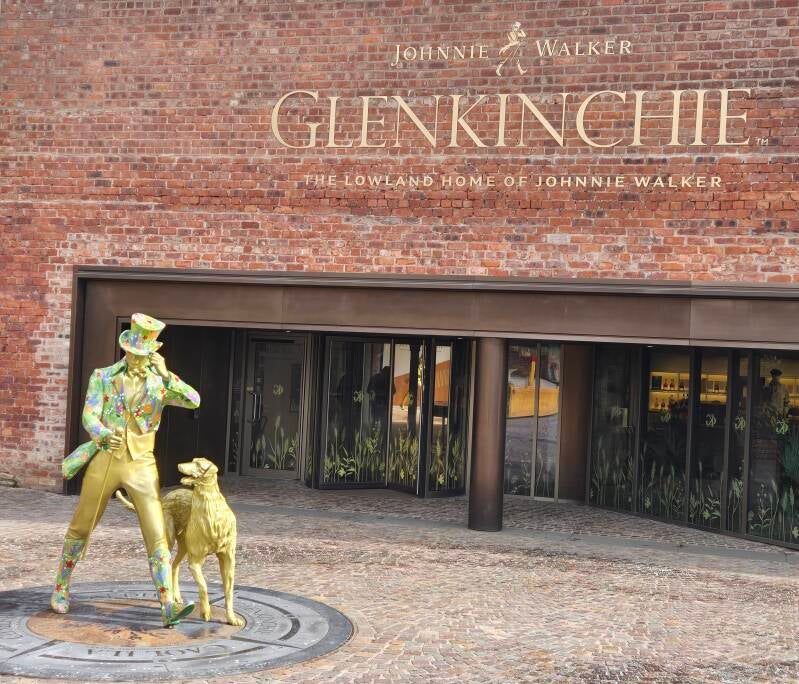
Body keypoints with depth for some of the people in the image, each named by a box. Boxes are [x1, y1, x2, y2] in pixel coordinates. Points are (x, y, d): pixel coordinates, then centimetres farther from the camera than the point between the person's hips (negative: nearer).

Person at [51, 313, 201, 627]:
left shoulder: (160, 383, 2)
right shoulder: (103, 377, 2)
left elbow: (194, 401, -13)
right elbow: (89, 416, -9)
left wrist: (165, 374, -23)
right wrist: (102, 434, -33)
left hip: (141, 465, 0)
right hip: (105, 460, 1)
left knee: (157, 536, -13)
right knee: (80, 529, 12)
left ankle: (169, 608, -17)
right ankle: (61, 588, 37)